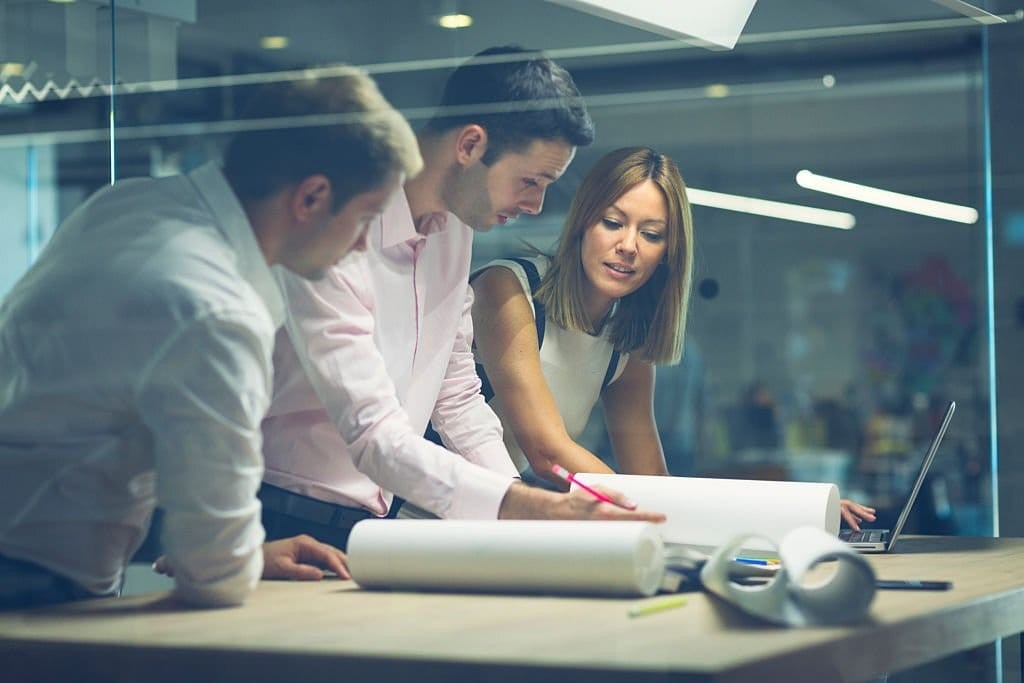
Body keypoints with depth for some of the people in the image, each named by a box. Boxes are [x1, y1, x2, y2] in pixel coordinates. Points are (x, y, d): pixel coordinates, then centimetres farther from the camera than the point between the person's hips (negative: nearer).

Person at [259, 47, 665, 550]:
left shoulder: (452, 228, 6)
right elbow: (374, 435, -28)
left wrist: (518, 496, -1)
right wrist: (532, 508, -35)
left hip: (378, 521, 7)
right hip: (293, 523, -7)